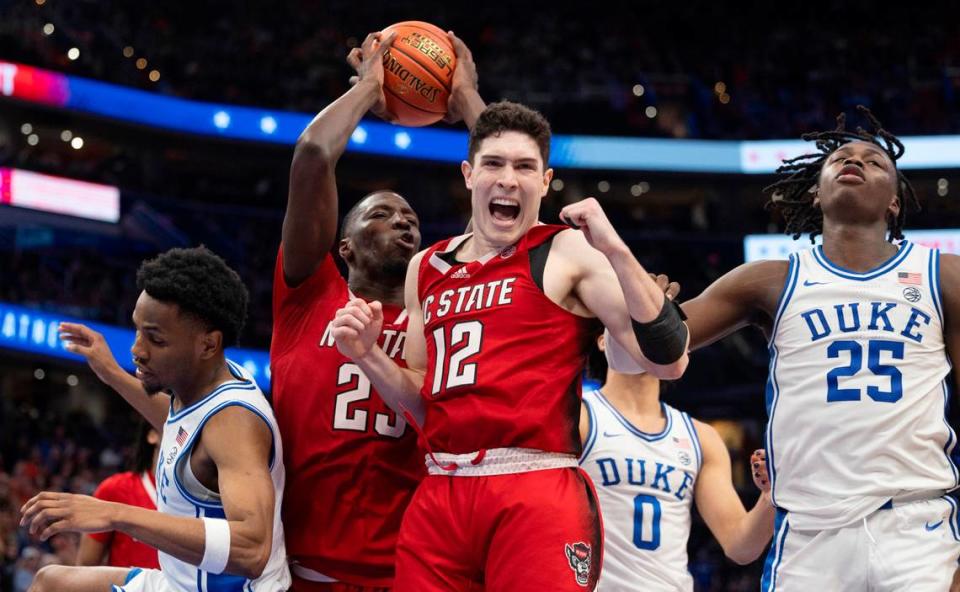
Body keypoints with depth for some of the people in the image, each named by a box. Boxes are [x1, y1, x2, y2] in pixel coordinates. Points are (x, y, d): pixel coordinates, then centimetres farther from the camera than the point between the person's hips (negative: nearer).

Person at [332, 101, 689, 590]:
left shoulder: (570, 252, -1)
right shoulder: (426, 268, 16)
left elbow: (669, 361, -11)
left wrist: (615, 250, -18)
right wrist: (367, 355, 4)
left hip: (536, 494, -5)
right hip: (439, 495, 5)